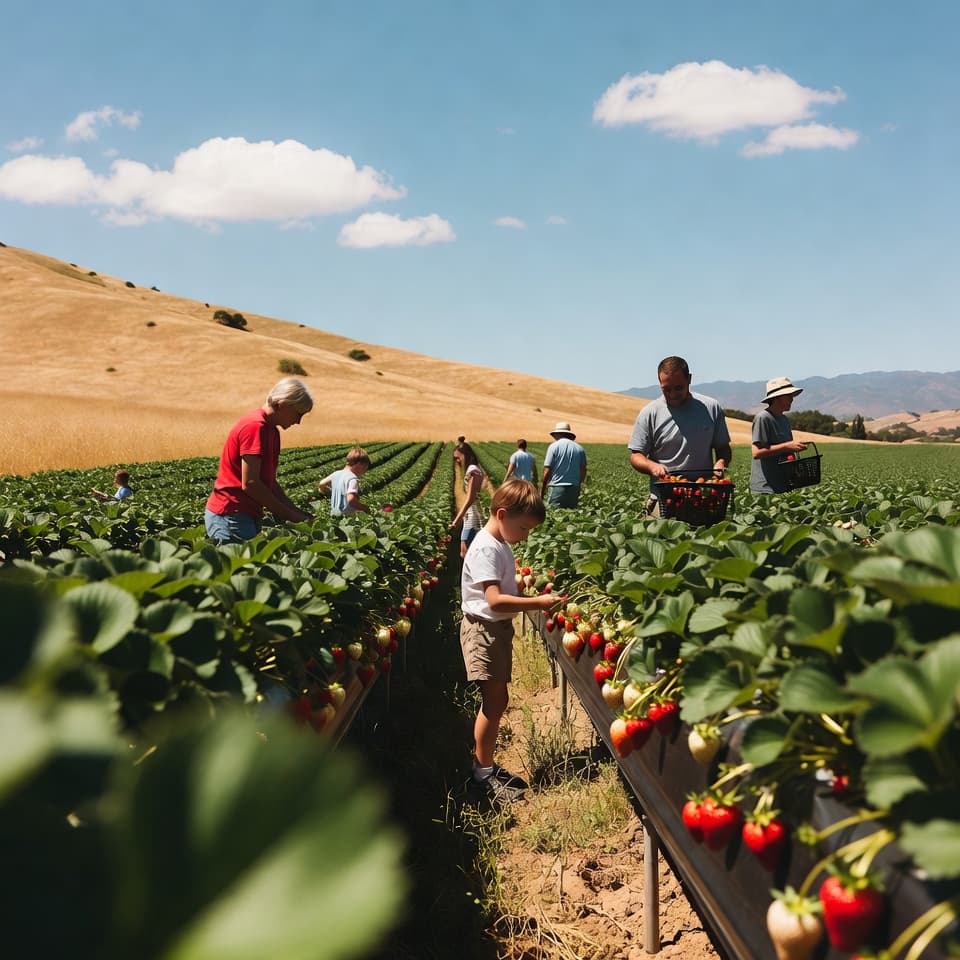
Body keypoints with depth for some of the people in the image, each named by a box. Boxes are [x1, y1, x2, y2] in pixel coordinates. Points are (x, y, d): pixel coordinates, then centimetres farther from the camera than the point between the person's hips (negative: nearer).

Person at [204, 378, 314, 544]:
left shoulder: (271, 430, 15)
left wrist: (295, 510, 6)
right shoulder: (256, 426, -16)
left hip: (248, 515, 10)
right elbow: (249, 484, -20)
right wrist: (288, 514, -13)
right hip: (230, 517, -10)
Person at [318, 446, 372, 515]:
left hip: (334, 514, 8)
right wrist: (365, 508, -15)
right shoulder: (353, 479, -16)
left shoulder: (336, 474, 8)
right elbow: (351, 499, -28)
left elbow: (322, 484, 18)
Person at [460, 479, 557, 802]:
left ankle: (483, 763, 28)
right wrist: (538, 602, -29)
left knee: (497, 701, 16)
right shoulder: (485, 549, -21)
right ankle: (483, 773, 7)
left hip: (499, 628, 10)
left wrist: (533, 599, 5)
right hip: (483, 629, -10)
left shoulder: (501, 544, 9)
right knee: (494, 702, -5)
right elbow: (495, 601, -30)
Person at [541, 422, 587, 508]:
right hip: (574, 490, 4)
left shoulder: (554, 446, -2)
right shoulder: (580, 449, 10)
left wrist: (541, 491, 0)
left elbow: (547, 471, -6)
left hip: (556, 488, -4)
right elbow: (583, 471, 11)